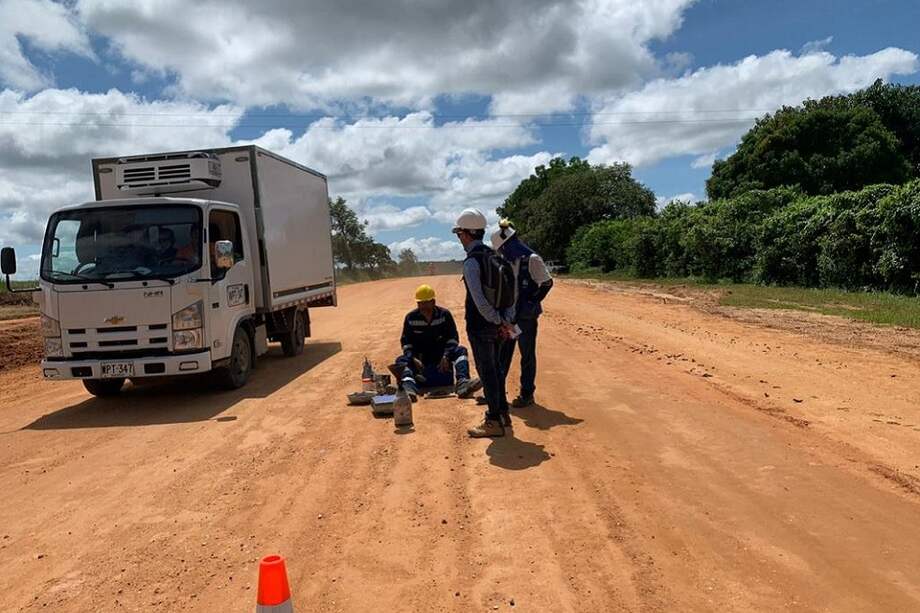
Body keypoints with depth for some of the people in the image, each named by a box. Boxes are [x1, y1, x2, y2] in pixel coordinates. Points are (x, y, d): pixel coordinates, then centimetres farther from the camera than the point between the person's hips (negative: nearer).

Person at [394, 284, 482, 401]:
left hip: (442, 353, 1)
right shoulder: (411, 318, -2)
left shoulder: (444, 314, -2)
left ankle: (462, 382, -50)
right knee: (401, 360, -29)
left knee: (461, 351, -25)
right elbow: (406, 342, -2)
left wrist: (446, 356, -20)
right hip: (419, 356, 0)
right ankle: (408, 385, -62)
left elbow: (453, 337, -4)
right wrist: (413, 359, -21)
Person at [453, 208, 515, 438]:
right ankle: (502, 412, 31)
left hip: (479, 326, -8)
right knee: (495, 368, 20)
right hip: (495, 324, 8)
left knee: (487, 372, 0)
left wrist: (499, 320, -12)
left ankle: (494, 422, 8)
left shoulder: (471, 261, -17)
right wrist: (506, 320, 5)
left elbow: (479, 300, -23)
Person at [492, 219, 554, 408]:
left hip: (525, 316, -7)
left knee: (527, 356, 4)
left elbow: (547, 283, -11)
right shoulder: (506, 261, 8)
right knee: (502, 354, 12)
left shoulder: (531, 260, -14)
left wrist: (532, 303, -14)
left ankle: (527, 394, 15)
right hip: (508, 315, 7)